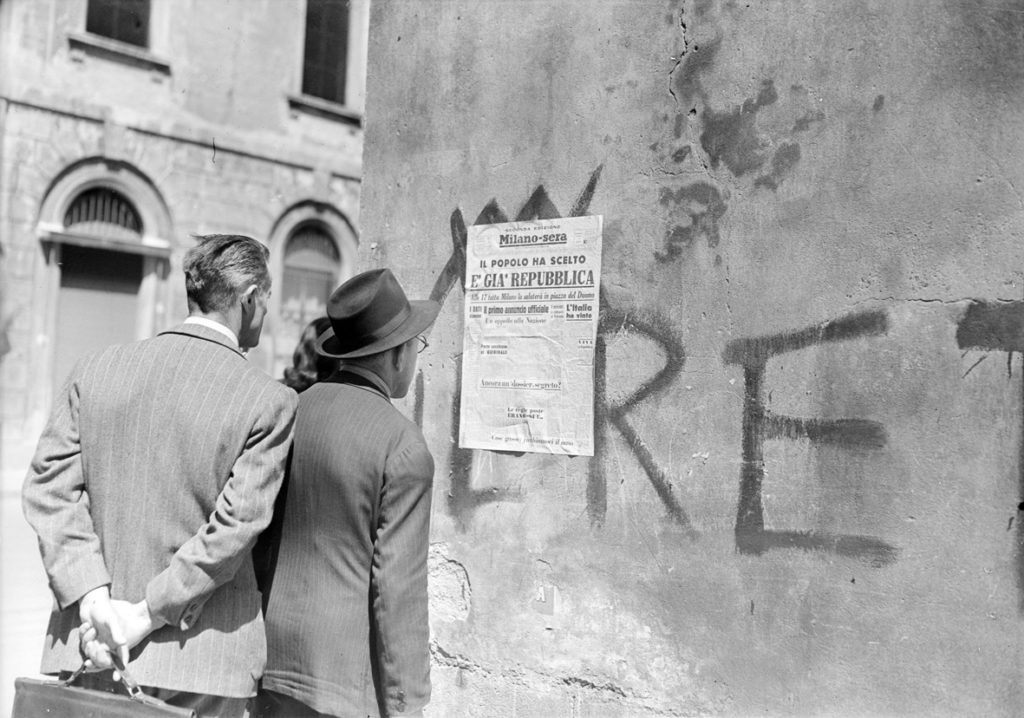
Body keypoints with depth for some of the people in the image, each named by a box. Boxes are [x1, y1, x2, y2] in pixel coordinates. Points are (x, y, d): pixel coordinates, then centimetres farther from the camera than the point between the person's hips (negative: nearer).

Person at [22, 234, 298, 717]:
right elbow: (236, 524, -18)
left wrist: (94, 596, -9)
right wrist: (149, 615, -12)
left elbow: (49, 485, -4)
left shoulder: (95, 370, 1)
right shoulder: (270, 402, -12)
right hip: (200, 660, -3)